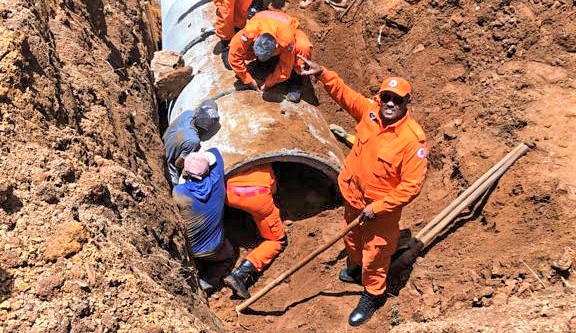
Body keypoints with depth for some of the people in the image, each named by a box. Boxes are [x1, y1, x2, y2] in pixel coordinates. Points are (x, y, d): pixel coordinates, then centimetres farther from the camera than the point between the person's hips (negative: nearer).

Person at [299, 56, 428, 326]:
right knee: (352, 238, 31)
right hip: (354, 195, 6)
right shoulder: (369, 111, -13)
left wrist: (377, 208, -24)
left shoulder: (413, 138, -30)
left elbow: (412, 185, -27)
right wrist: (322, 73, -10)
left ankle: (373, 296, 41)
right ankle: (356, 268, 62)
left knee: (374, 253, 15)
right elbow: (344, 93, 3)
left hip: (381, 207, -6)